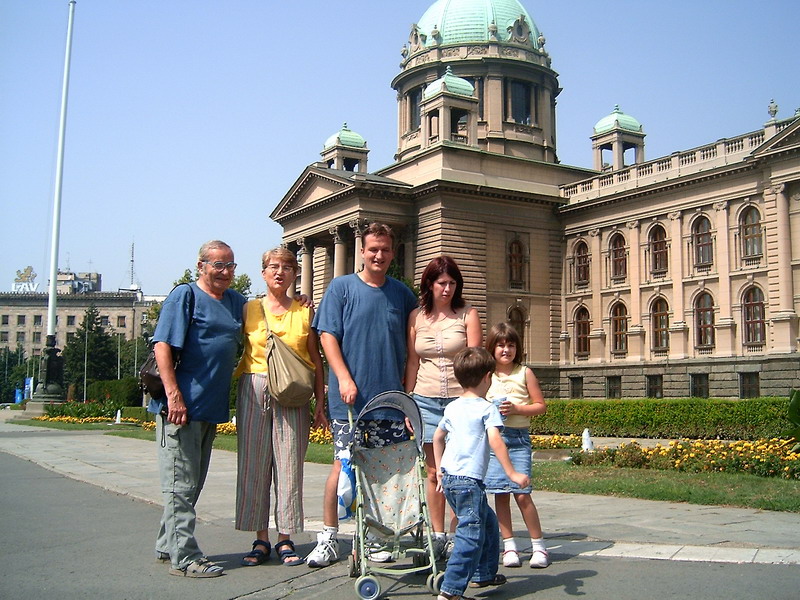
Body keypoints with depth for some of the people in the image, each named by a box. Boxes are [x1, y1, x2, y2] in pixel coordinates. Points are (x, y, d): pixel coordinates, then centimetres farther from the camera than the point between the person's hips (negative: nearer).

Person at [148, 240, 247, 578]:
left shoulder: (236, 301, 16)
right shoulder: (186, 296, -5)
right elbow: (162, 346, -12)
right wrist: (174, 395, -22)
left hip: (211, 408, 8)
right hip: (181, 406, -8)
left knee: (192, 484, 15)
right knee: (181, 484, -3)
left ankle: (167, 546, 28)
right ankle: (184, 557, 2)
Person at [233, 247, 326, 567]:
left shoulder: (304, 311, 8)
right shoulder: (249, 309, 8)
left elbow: (315, 359, 9)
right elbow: (236, 352, 10)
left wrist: (320, 402, 4)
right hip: (254, 392, 0)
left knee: (289, 466, 1)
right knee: (254, 465, 1)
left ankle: (285, 539, 11)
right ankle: (261, 539, 12)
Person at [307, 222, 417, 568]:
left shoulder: (402, 294, 11)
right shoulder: (341, 287, 3)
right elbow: (328, 335, -3)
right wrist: (344, 378, -13)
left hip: (391, 397, 3)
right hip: (349, 396, -3)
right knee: (343, 464, -1)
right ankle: (328, 539, 10)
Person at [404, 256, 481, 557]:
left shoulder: (467, 314, 3)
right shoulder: (417, 317, 9)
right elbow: (412, 362, 11)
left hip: (460, 399, -2)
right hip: (426, 400, 2)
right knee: (434, 472, 5)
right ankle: (438, 536, 14)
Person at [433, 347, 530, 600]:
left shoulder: (452, 408, 15)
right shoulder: (487, 408, -7)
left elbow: (437, 437, 25)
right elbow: (495, 440, -20)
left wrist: (439, 468, 32)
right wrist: (512, 474, -19)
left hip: (448, 477, 9)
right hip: (468, 478, -8)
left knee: (488, 521, 23)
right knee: (471, 533, -9)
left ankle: (483, 574, 32)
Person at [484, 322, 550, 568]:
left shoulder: (524, 373, 3)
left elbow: (541, 405, 4)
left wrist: (517, 409, -11)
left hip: (518, 437, -2)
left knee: (521, 493, -7)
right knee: (500, 493, 4)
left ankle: (538, 545, 7)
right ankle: (509, 545, 15)